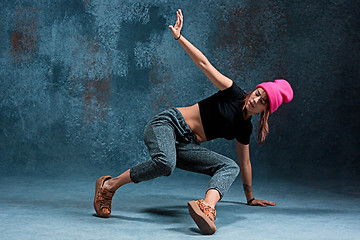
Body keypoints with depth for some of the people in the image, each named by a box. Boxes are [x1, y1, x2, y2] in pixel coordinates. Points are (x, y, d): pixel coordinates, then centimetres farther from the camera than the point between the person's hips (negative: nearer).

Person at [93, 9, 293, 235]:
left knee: (230, 166, -19)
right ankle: (109, 185, -18)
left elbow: (244, 162, 24)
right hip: (167, 124, -5)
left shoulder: (245, 128, 13)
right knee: (165, 163, -38)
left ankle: (206, 207, -47)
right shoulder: (234, 94, -2)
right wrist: (179, 37, -17)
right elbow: (204, 63, -7)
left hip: (187, 146, 6)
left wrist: (250, 197, 30)